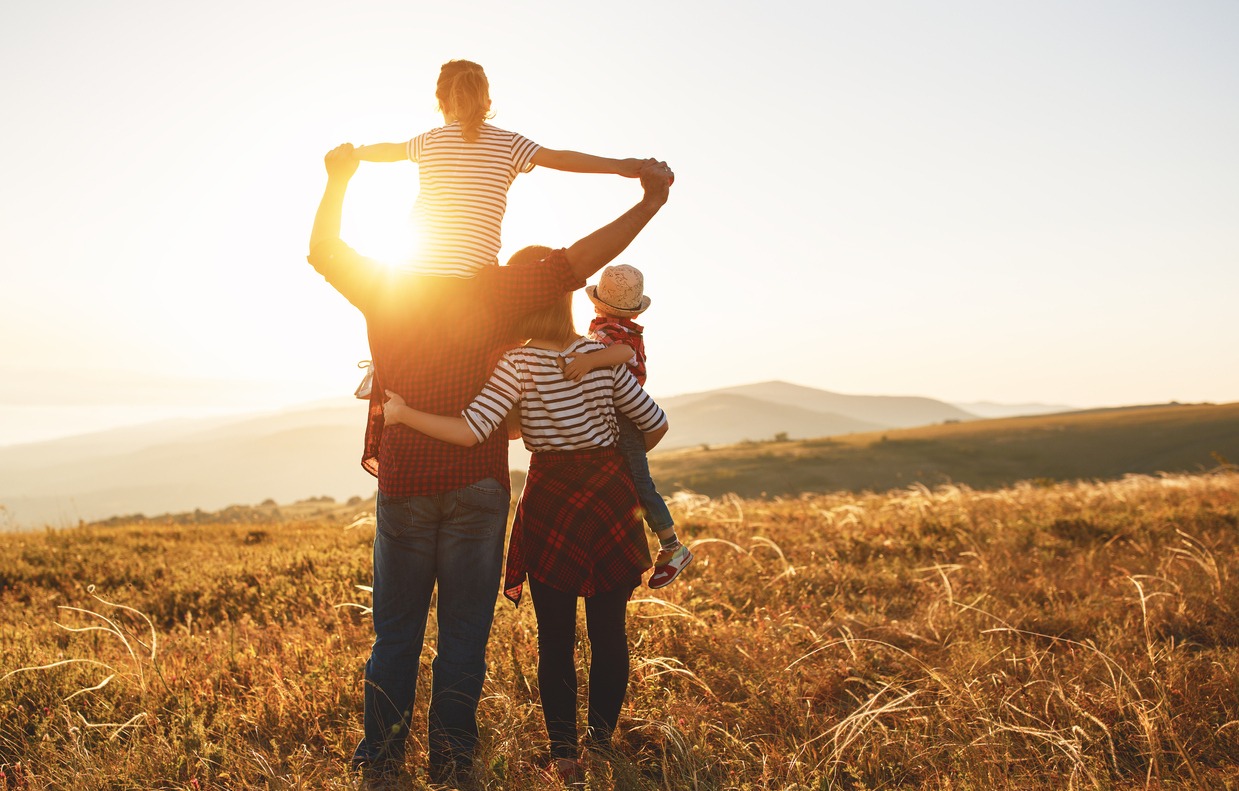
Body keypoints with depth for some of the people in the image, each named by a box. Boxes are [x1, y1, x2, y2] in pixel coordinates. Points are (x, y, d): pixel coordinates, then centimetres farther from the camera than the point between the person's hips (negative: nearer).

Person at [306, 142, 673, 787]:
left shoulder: (384, 290, -1)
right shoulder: (495, 291, -7)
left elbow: (322, 251, 16)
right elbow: (578, 262, -9)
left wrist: (338, 178, 24)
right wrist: (650, 202, -6)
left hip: (403, 485, 2)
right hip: (476, 485, -2)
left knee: (395, 631, 13)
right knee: (464, 632, 8)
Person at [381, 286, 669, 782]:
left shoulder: (517, 365, -11)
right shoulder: (601, 356, 1)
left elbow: (469, 431, -22)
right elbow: (654, 424, 6)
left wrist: (402, 412, -11)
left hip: (552, 500, -3)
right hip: (611, 495, 3)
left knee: (556, 640, 8)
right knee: (609, 630, 12)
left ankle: (564, 754, 13)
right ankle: (602, 738, 21)